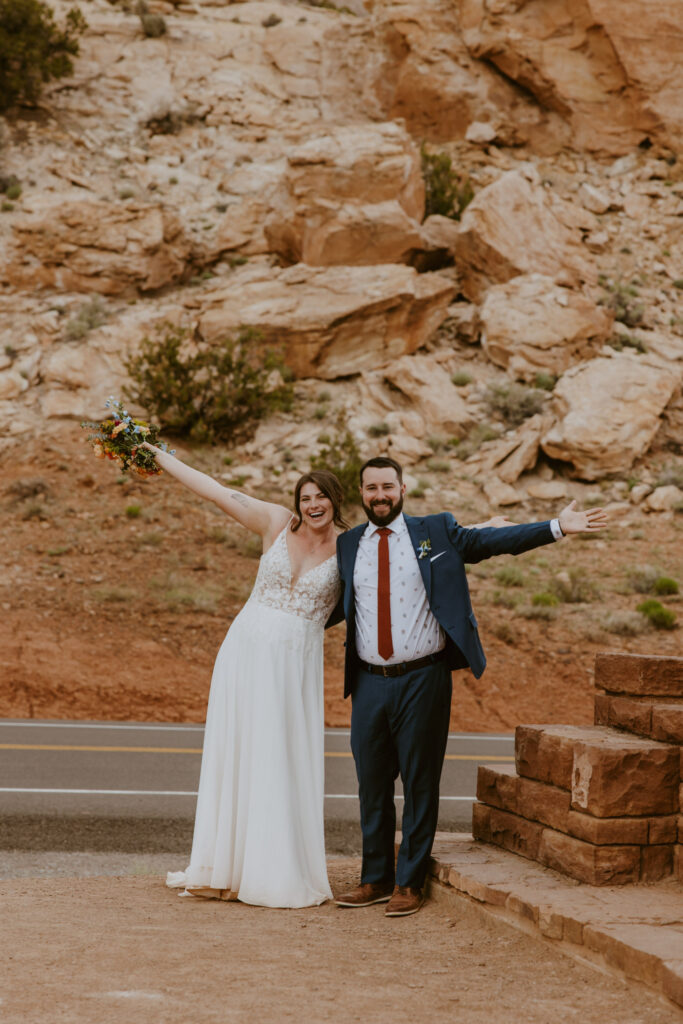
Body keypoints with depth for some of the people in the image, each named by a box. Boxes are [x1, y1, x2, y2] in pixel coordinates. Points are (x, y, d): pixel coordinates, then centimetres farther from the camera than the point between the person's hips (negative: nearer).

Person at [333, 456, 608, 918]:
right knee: (372, 784, 9)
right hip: (369, 684, 3)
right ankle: (376, 880, 22)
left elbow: (493, 540, 1)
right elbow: (333, 605, 20)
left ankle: (409, 884, 12)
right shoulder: (347, 546, 10)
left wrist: (557, 527, -6)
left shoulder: (436, 532, 3)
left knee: (420, 784, 2)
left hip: (422, 680, -2)